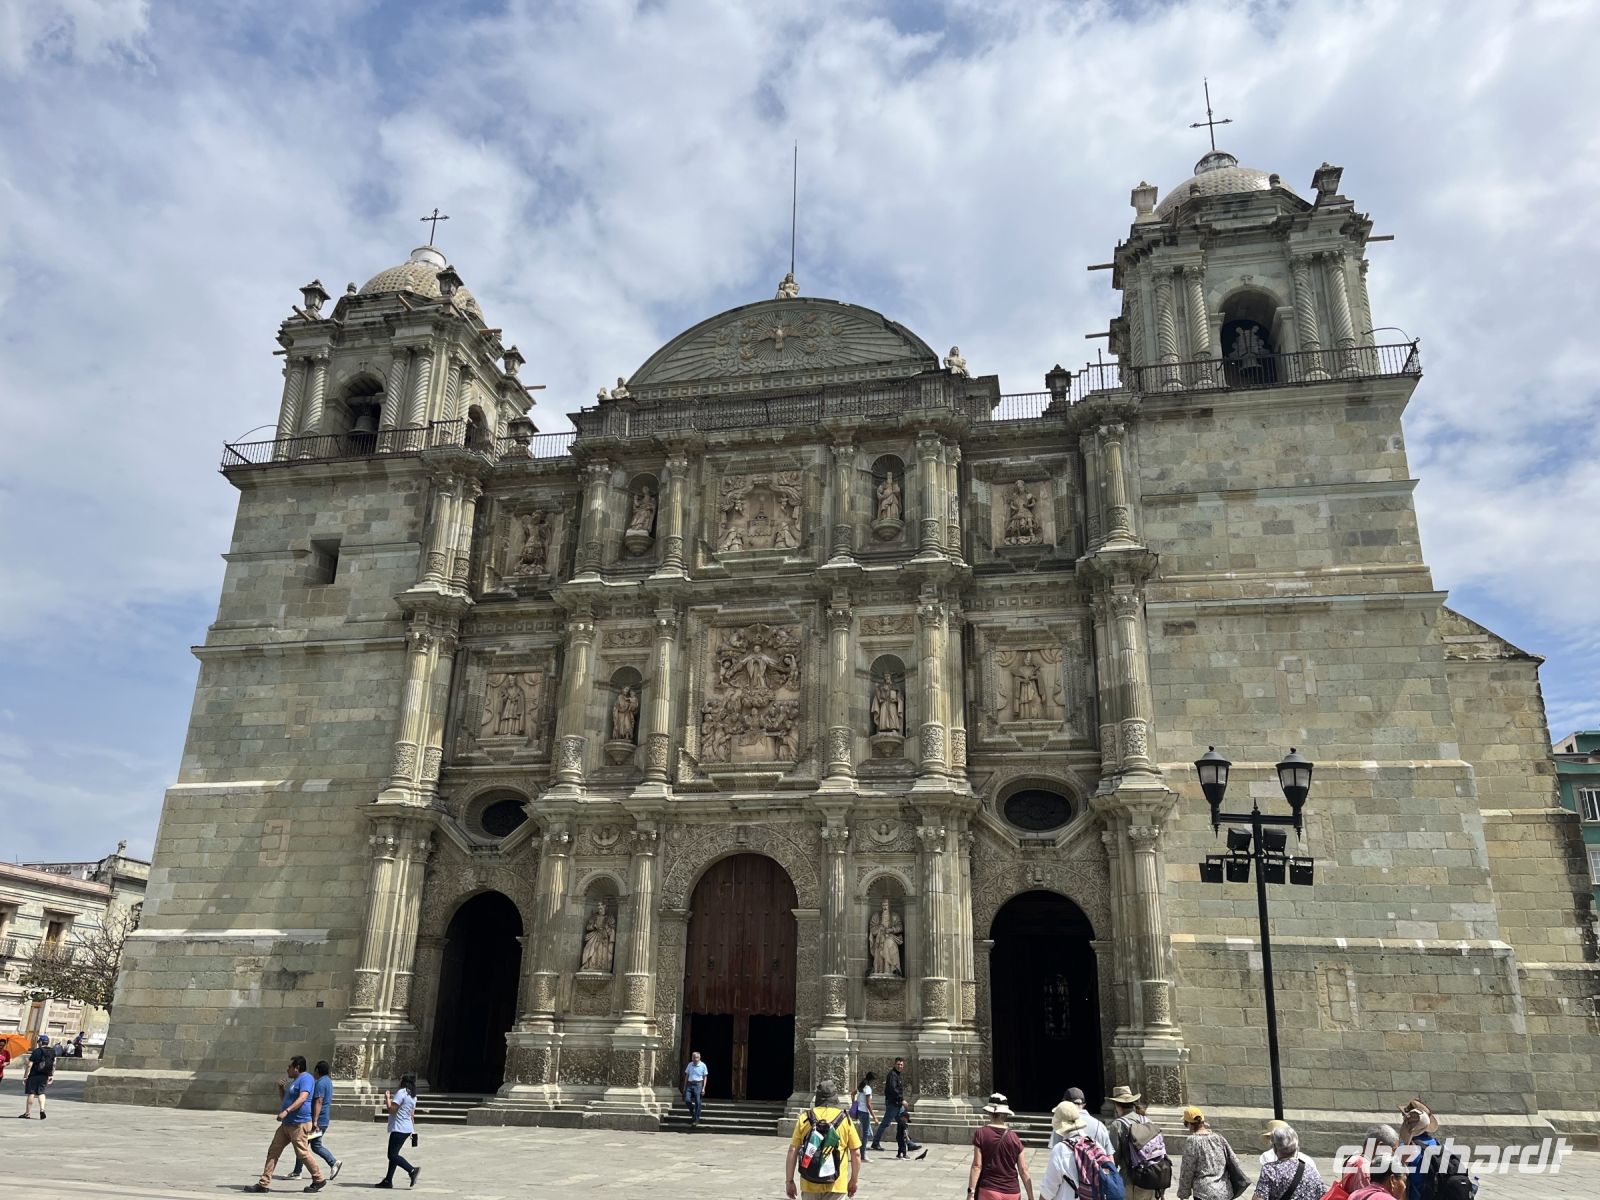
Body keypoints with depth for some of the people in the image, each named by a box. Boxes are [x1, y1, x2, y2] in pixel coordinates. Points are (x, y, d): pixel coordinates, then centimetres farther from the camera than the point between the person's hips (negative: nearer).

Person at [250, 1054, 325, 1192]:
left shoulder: (306, 1078, -13)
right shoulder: (295, 1080, 19)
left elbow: (303, 1098, -27)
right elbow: (286, 1100, 28)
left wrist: (286, 1111, -36)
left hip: (299, 1123, -10)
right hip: (287, 1124, 10)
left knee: (302, 1153, -5)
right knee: (273, 1151, 5)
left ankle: (319, 1180, 8)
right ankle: (264, 1183, 9)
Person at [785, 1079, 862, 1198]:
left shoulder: (805, 1118, 0)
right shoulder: (845, 1119, -1)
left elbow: (792, 1152, -2)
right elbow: (856, 1154, 1)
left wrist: (789, 1181, 5)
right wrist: (854, 1180, 13)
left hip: (810, 1184, 1)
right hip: (836, 1184, -1)